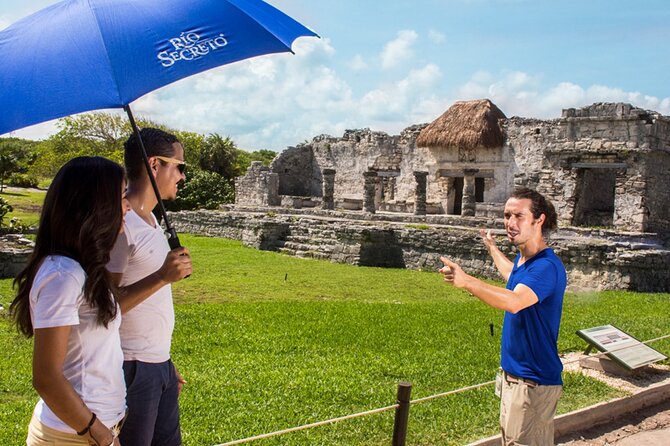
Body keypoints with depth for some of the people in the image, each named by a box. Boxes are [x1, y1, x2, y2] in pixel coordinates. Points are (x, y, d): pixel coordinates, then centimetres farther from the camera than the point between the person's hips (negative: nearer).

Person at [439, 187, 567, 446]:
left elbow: (514, 301, -41)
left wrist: (466, 281, -54)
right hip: (513, 374, 10)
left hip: (533, 381, -10)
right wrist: (492, 248, 44)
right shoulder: (523, 259, 7)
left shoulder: (547, 266, -23)